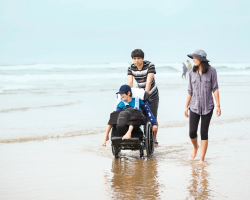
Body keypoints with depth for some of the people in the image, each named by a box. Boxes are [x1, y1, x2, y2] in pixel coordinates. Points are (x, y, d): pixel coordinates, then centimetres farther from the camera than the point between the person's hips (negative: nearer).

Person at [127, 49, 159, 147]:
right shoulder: (131, 68, -10)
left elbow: (149, 82, -30)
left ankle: (154, 140, 13)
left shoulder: (150, 65, -21)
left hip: (152, 95, -3)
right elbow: (129, 83, -19)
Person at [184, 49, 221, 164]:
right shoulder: (192, 73, 4)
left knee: (204, 133, -2)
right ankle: (195, 147, 28)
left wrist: (218, 105, -7)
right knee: (192, 132, -6)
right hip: (194, 107, 2)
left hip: (207, 107, -2)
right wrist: (186, 106, 10)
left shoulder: (211, 71, -4)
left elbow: (215, 89, -3)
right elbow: (190, 91, 10)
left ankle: (202, 159, 5)